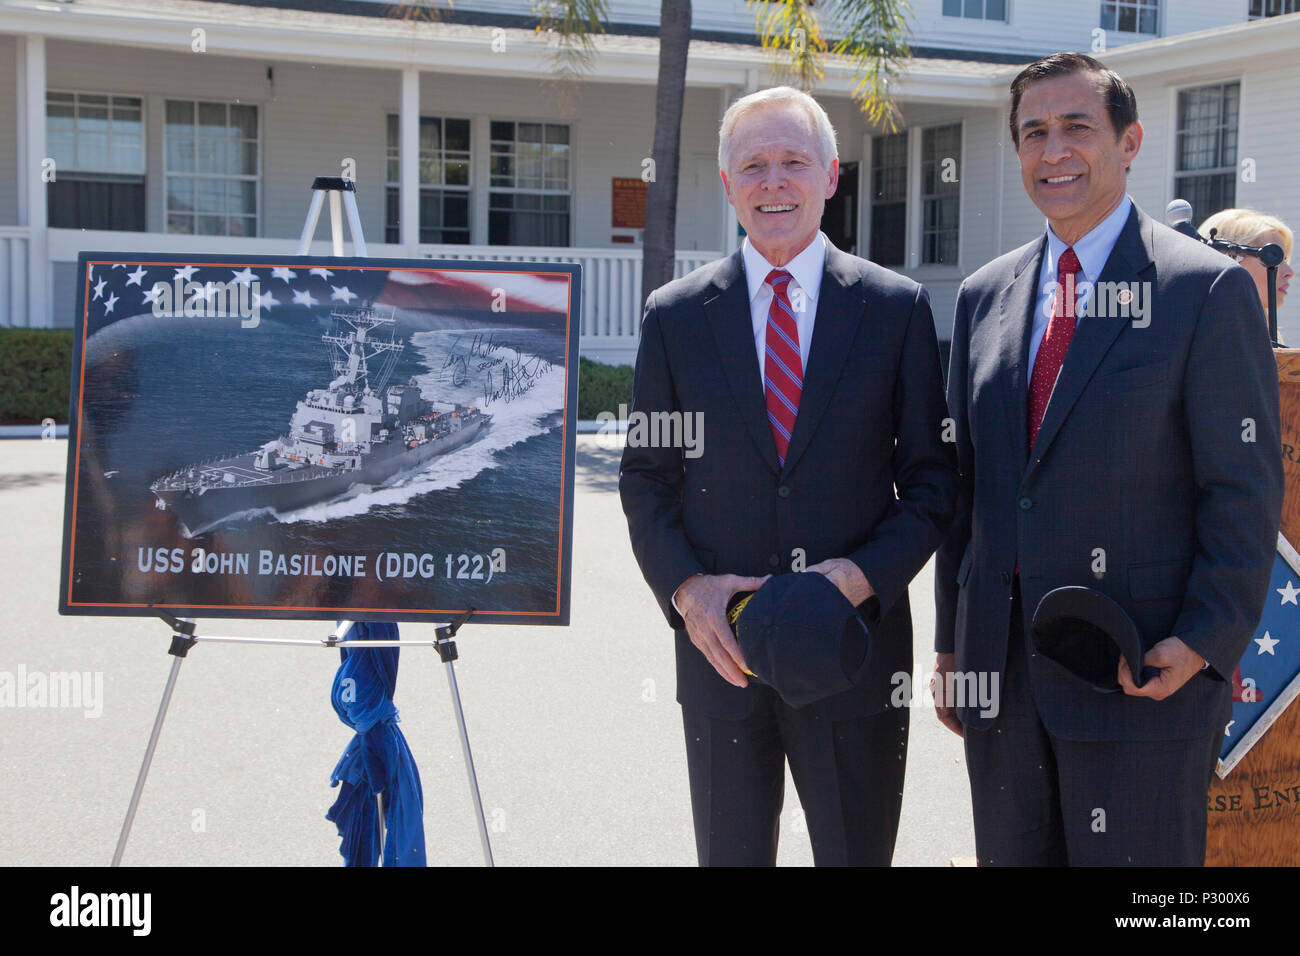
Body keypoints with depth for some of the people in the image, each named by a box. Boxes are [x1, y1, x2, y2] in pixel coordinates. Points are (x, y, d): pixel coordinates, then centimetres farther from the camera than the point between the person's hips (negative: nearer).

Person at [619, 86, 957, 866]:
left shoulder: (897, 308, 0)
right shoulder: (675, 316, 3)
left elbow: (932, 478, 2)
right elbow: (646, 479, 6)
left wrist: (866, 575, -14)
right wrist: (684, 588, -9)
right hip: (719, 646, 1)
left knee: (858, 852, 12)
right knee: (730, 854, 15)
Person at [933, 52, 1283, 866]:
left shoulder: (1210, 288, -5)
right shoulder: (985, 296, 11)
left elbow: (1247, 490, -7)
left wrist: (1205, 643, -16)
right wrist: (950, 641, 13)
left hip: (1142, 673, -5)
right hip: (1000, 669, 5)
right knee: (1010, 856, 13)